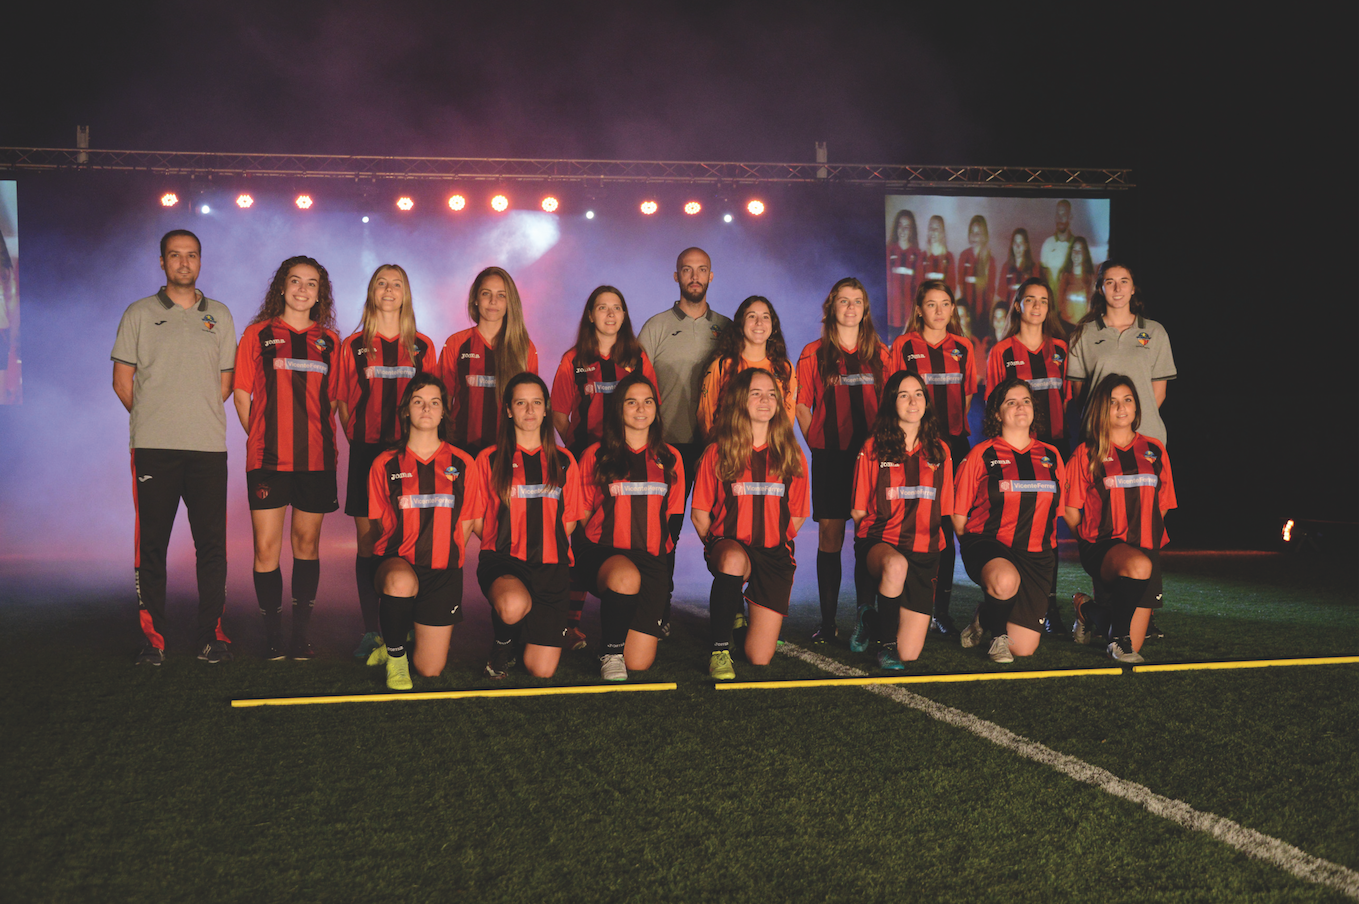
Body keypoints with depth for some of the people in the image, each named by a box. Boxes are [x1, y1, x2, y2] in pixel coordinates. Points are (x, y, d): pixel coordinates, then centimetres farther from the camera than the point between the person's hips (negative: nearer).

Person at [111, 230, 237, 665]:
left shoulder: (219, 315, 14)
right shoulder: (139, 314, 8)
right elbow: (122, 379, 7)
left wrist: (199, 416, 6)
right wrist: (153, 418, 6)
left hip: (209, 446, 2)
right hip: (154, 447, -1)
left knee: (212, 543, 1)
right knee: (151, 543, -1)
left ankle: (210, 633, 9)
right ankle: (152, 637, 6)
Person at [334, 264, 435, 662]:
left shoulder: (422, 347, 9)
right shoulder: (353, 346, 8)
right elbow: (343, 403, 11)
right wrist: (357, 440, 3)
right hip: (366, 451, 0)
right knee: (368, 540, 0)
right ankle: (372, 631, 5)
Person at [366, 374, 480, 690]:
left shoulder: (462, 464, 5)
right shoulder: (385, 464, 3)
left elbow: (465, 523, 10)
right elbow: (380, 523, 7)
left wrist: (445, 557, -1)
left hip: (443, 571, 1)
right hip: (397, 560, -1)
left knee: (430, 669, -2)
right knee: (401, 581, -41)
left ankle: (412, 632, 35)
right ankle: (395, 654, -13)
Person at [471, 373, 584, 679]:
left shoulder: (563, 461, 12)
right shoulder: (489, 459, 5)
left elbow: (568, 522, 14)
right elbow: (478, 520, 6)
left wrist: (544, 546, 1)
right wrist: (506, 544, -5)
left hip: (551, 565, 2)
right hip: (503, 560, -2)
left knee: (542, 670, -6)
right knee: (514, 605, -39)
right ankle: (503, 641, -1)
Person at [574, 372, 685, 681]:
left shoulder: (669, 458, 15)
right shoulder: (596, 455, 8)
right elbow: (581, 515, 8)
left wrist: (662, 550, 5)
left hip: (651, 558, 2)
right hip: (601, 551, -1)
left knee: (639, 662, -12)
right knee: (626, 576, -40)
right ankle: (610, 653, -16)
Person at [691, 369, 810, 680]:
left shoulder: (792, 455, 7)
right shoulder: (717, 453, 0)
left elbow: (796, 516, 11)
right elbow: (699, 515, 2)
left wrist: (776, 544, 4)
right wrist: (720, 551, -2)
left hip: (775, 553, 2)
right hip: (729, 545, -2)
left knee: (760, 659, -3)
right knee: (734, 560, -43)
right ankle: (720, 649, -27)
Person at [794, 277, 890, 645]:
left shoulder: (879, 353, 13)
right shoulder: (814, 353, 7)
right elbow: (802, 407, 7)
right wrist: (817, 443, -2)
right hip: (830, 456, -1)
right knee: (829, 536, -1)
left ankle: (864, 621, 3)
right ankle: (827, 621, 4)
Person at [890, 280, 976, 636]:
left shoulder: (963, 348, 12)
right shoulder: (903, 346, 3)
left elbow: (967, 396, 18)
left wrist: (956, 429, 9)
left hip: (953, 443, 3)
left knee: (945, 525, 4)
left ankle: (941, 607, 10)